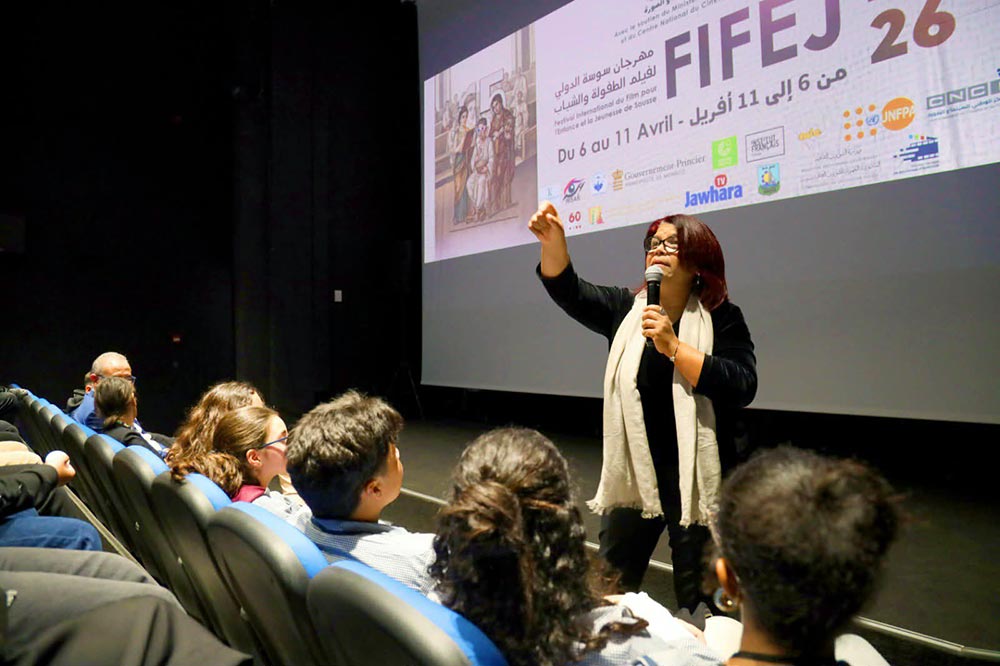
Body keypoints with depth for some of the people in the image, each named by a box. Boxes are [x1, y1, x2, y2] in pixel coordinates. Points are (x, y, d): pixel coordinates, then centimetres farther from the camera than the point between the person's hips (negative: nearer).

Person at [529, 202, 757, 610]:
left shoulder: (722, 318, -5)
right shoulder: (626, 309, 4)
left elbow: (742, 387, -19)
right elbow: (569, 292, -11)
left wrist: (673, 346, -25)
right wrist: (553, 242, -29)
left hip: (696, 478, -3)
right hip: (632, 473, 3)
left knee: (698, 601, 10)